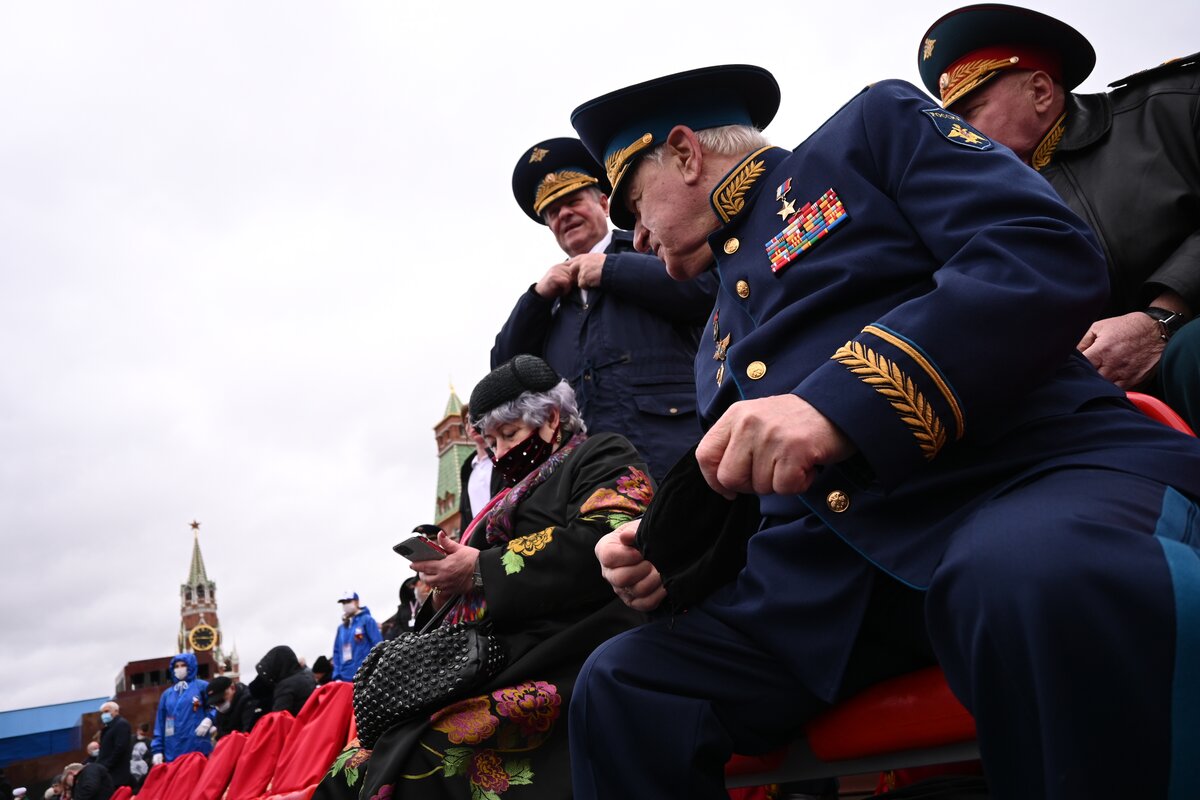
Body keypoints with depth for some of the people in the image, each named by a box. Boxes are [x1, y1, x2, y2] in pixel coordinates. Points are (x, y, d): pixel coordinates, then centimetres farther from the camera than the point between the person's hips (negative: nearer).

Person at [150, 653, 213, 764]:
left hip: (198, 750, -4)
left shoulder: (202, 686, 4)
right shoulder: (167, 694, 17)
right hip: (173, 753, 4)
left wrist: (209, 719, -19)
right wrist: (157, 750, 7)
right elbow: (160, 724, 16)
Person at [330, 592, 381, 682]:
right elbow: (337, 651, 17)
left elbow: (378, 646, -5)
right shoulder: (341, 628, 16)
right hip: (345, 677, 5)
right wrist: (337, 676, 6)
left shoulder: (367, 620, 1)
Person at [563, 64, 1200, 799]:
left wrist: (841, 401, -21)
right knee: (620, 687, -9)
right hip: (841, 579, 6)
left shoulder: (873, 129, 8)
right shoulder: (723, 335, 27)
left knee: (1040, 578, -39)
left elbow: (1054, 255, -9)